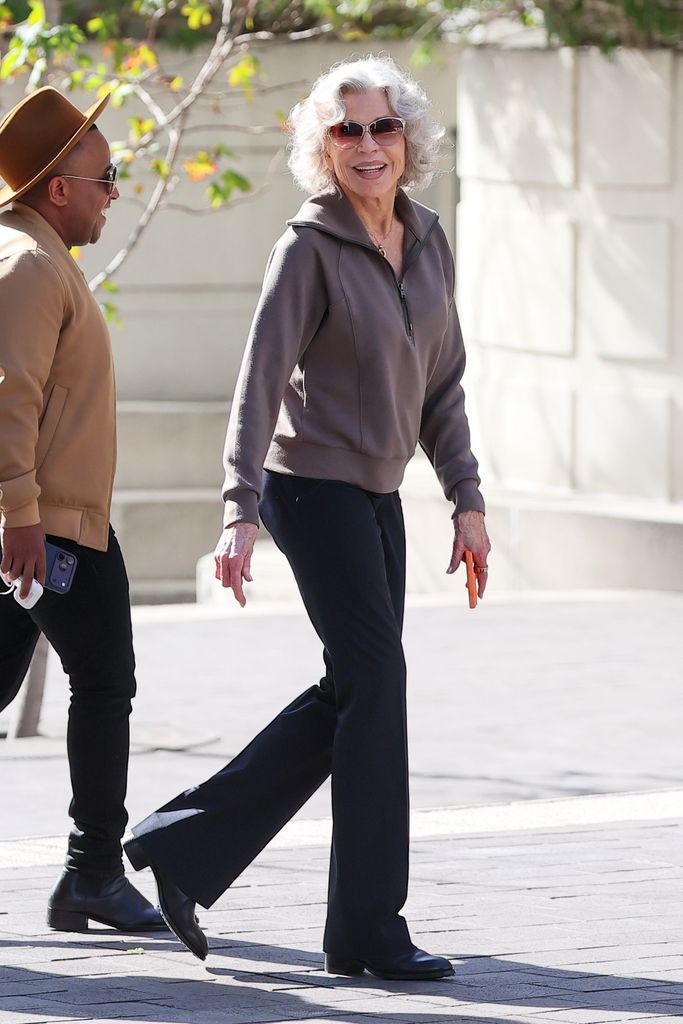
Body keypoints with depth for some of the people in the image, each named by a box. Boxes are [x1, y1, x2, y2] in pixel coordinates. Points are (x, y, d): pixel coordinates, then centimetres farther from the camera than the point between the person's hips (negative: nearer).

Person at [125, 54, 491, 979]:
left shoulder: (427, 243, 8)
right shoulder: (310, 249, -13)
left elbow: (441, 382, 15)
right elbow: (260, 383, -17)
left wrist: (467, 500, 10)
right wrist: (242, 511, -26)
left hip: (378, 494, 8)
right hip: (318, 487, -8)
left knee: (350, 696, 8)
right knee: (375, 686, -9)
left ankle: (181, 850, 14)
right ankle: (369, 929, -3)